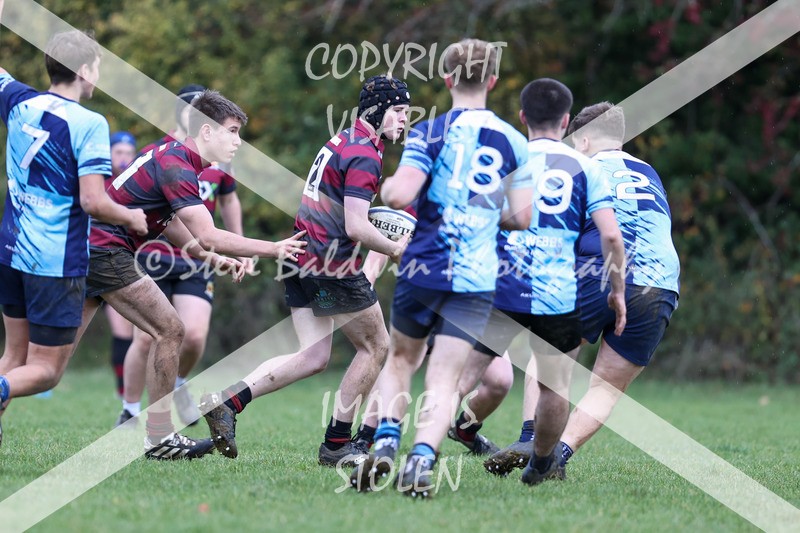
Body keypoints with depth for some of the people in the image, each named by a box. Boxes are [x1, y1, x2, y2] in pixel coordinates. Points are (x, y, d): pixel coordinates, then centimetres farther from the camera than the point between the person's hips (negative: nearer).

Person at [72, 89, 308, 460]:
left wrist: (212, 259, 16)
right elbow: (207, 236, -25)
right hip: (103, 251, -10)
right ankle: (158, 439, -1)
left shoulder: (170, 156, 15)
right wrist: (273, 249, -21)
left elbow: (169, 224, 27)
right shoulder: (176, 166, -17)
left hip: (87, 247, 10)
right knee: (169, 331, -6)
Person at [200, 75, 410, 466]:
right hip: (333, 265, -9)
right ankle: (336, 445, 8)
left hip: (303, 257, 9)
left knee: (314, 358, 7)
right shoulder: (364, 155, -15)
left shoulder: (343, 141, 16)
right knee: (376, 347, 6)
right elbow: (356, 228, -21)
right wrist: (394, 249, -6)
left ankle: (226, 402, -5)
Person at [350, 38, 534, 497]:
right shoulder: (513, 141, 5)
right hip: (478, 279, 1)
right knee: (444, 380, 0)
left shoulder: (431, 132, -5)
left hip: (424, 269, -1)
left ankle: (386, 443, 0)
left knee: (400, 360, 19)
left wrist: (387, 185, 7)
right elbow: (522, 217, 5)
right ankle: (421, 459, -21)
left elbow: (399, 196, -16)